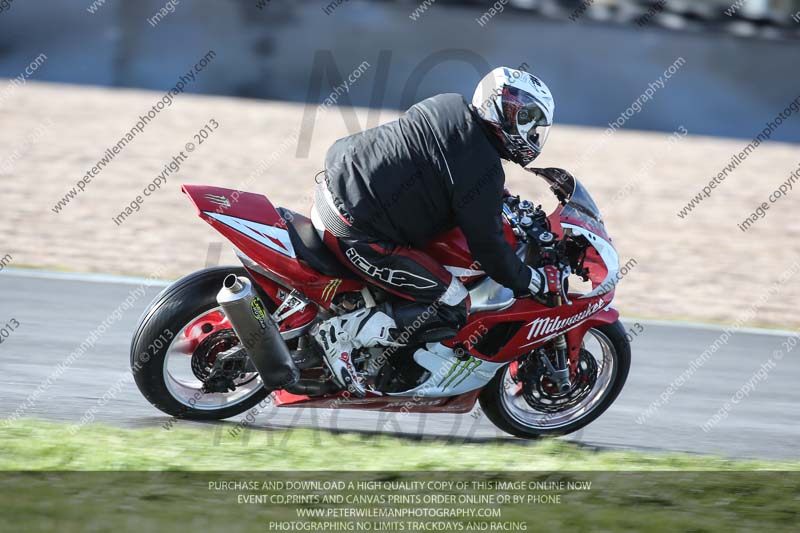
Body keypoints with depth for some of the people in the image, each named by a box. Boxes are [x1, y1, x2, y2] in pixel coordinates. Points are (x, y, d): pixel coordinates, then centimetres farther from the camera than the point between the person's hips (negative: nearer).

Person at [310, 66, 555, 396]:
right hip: (357, 236, -10)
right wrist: (531, 282, 3)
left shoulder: (451, 107, 8)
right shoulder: (481, 168, -16)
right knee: (452, 308, -5)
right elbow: (487, 244, -12)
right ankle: (343, 332, -10)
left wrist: (503, 194, 34)